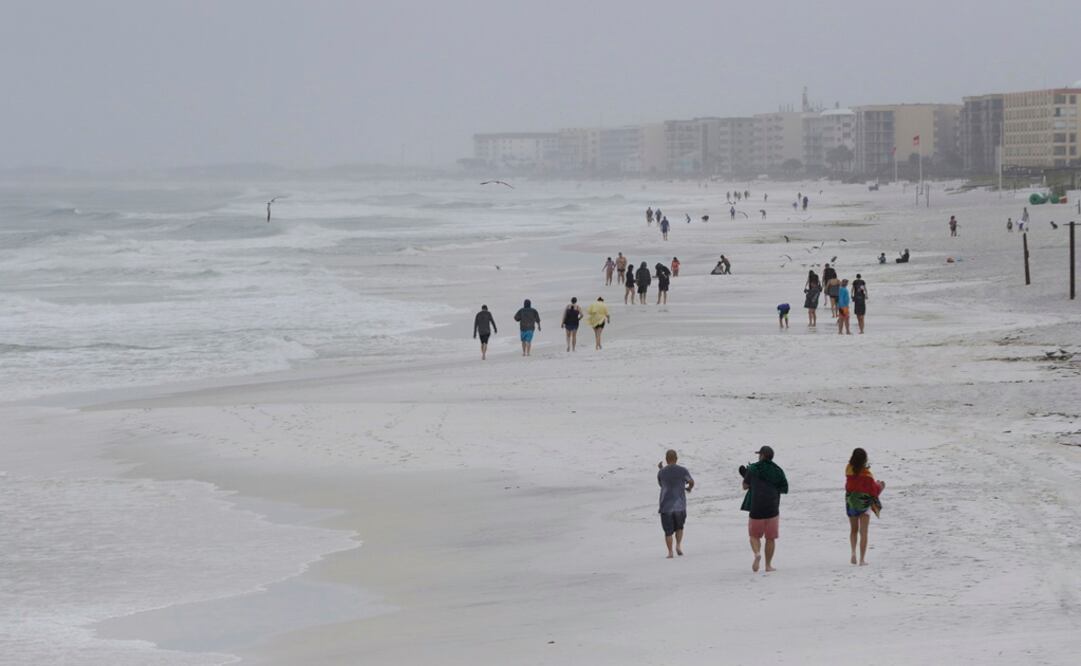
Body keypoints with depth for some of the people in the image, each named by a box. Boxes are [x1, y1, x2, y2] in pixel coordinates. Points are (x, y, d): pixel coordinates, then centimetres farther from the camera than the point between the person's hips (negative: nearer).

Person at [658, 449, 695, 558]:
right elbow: (691, 482, 9)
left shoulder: (661, 472, -5)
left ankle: (670, 552, 2)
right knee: (679, 527, 21)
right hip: (680, 504, 1)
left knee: (668, 531, 6)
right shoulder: (682, 470, -5)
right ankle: (678, 545, 5)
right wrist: (689, 488, 32)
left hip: (666, 505, -1)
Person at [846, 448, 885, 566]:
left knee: (853, 529, 22)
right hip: (864, 503, -3)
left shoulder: (849, 471, -7)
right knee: (863, 533, 5)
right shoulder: (866, 474, -19)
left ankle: (853, 552, 3)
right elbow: (873, 489, -10)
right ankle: (862, 559, 2)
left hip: (850, 502, 3)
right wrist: (880, 486, 11)